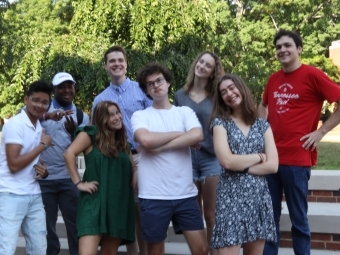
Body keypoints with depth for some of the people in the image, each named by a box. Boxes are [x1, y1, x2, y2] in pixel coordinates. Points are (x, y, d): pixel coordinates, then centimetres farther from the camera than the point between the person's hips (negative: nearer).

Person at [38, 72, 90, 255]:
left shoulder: (81, 116, 7)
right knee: (46, 225, 9)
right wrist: (47, 116, -36)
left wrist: (73, 133, -19)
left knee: (75, 222, 6)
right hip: (43, 178, -2)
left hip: (68, 178, 2)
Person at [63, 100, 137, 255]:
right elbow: (69, 154, -13)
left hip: (119, 204, 6)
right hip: (95, 202, -6)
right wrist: (78, 183, -15)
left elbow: (133, 168, 30)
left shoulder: (123, 142, 16)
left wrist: (134, 181, 10)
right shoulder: (91, 134, -1)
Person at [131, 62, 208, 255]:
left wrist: (160, 146, -12)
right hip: (153, 196, -1)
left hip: (186, 194, 1)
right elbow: (146, 140, -17)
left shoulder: (185, 112, 9)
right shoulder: (140, 116, 4)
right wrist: (179, 134, -6)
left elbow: (197, 136, -11)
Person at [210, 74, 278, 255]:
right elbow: (227, 161, -13)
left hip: (259, 196, 3)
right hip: (231, 196, -3)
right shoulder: (220, 122, 2)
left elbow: (273, 165, -1)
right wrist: (259, 156, -2)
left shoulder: (262, 125, 10)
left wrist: (240, 166, -8)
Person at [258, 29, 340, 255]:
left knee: (298, 219, 3)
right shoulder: (273, 79, 11)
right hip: (271, 157, 6)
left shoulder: (312, 75, -8)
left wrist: (321, 132, -11)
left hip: (297, 158, -6)